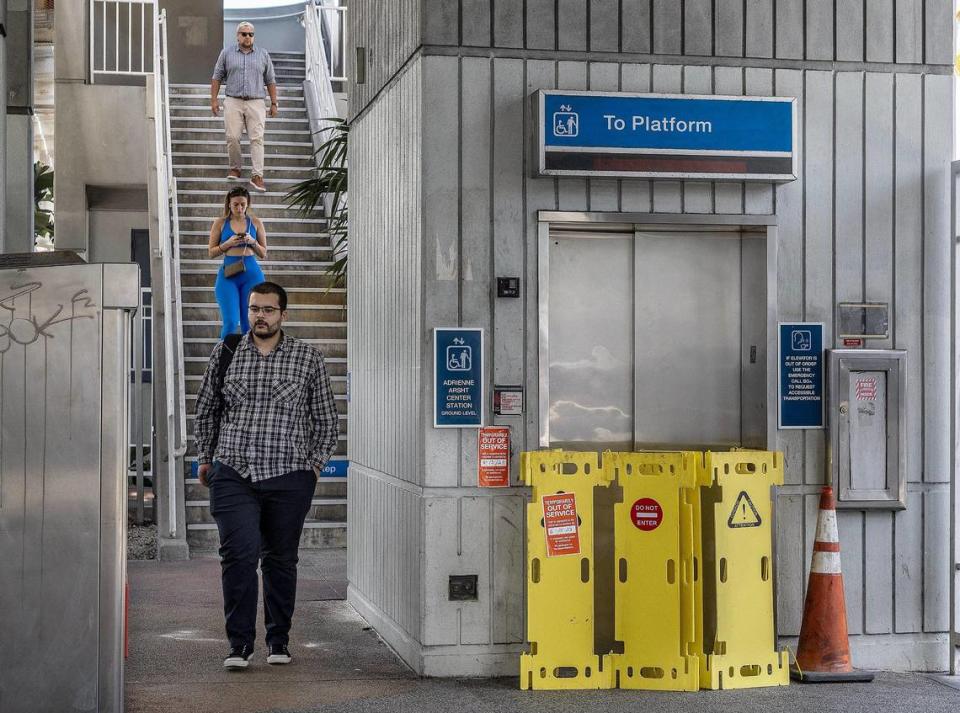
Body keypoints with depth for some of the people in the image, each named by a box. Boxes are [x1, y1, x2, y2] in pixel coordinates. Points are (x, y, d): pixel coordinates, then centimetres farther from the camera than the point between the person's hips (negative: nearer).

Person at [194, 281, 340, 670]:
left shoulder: (308, 358, 5)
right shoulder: (225, 353, 8)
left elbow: (326, 418, 11)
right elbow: (206, 409, 18)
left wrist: (316, 462, 5)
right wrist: (205, 457, 17)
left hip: (289, 477, 0)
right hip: (233, 474, 0)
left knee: (281, 559, 7)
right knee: (238, 555, -10)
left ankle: (279, 641, 20)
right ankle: (239, 644, -3)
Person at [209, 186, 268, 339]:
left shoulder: (255, 222, 8)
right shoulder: (220, 223, 6)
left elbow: (263, 254, 12)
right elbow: (211, 252, 6)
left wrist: (253, 242, -8)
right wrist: (229, 243, -10)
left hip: (252, 273, 1)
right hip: (228, 274, -1)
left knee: (249, 323, 2)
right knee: (231, 322, -11)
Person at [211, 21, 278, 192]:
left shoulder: (263, 55, 10)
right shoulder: (226, 53, 8)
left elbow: (270, 81, 12)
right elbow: (217, 77, 10)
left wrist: (274, 103, 7)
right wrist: (213, 100, 3)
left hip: (256, 103, 0)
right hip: (233, 102, 0)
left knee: (257, 139, -8)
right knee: (232, 138, -3)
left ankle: (257, 176, -11)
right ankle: (235, 168, 15)